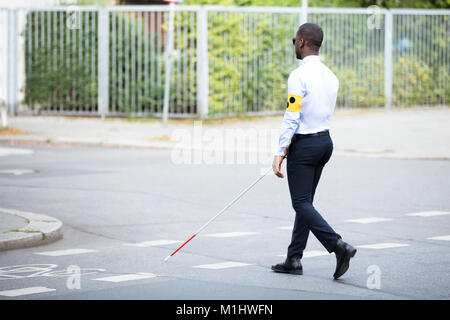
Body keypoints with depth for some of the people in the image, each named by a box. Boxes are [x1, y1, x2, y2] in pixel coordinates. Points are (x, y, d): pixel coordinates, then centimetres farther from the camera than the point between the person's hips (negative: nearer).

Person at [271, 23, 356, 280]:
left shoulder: (299, 75, -16)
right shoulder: (331, 76, 10)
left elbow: (292, 117, -19)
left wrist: (279, 153, -16)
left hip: (304, 143, -8)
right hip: (326, 140, 8)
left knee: (302, 203, -5)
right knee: (305, 201, 13)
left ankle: (338, 245, -20)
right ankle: (294, 260, 15)